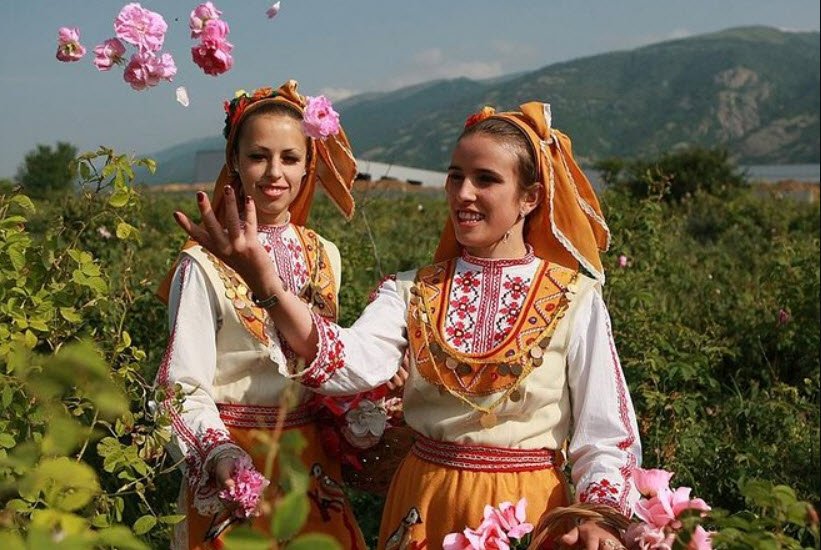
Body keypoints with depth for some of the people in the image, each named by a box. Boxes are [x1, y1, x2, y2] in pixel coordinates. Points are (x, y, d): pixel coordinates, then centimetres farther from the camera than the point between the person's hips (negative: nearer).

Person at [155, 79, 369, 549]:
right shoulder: (205, 264, -13)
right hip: (234, 454, -5)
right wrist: (219, 455, -29)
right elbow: (184, 386, -14)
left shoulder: (324, 256, 4)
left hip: (308, 452, 5)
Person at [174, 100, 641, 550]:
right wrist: (265, 281, -37)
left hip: (529, 504, -2)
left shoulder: (574, 298, -7)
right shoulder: (414, 291, -2)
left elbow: (607, 434, -5)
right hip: (426, 499, 2)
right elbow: (350, 365, -22)